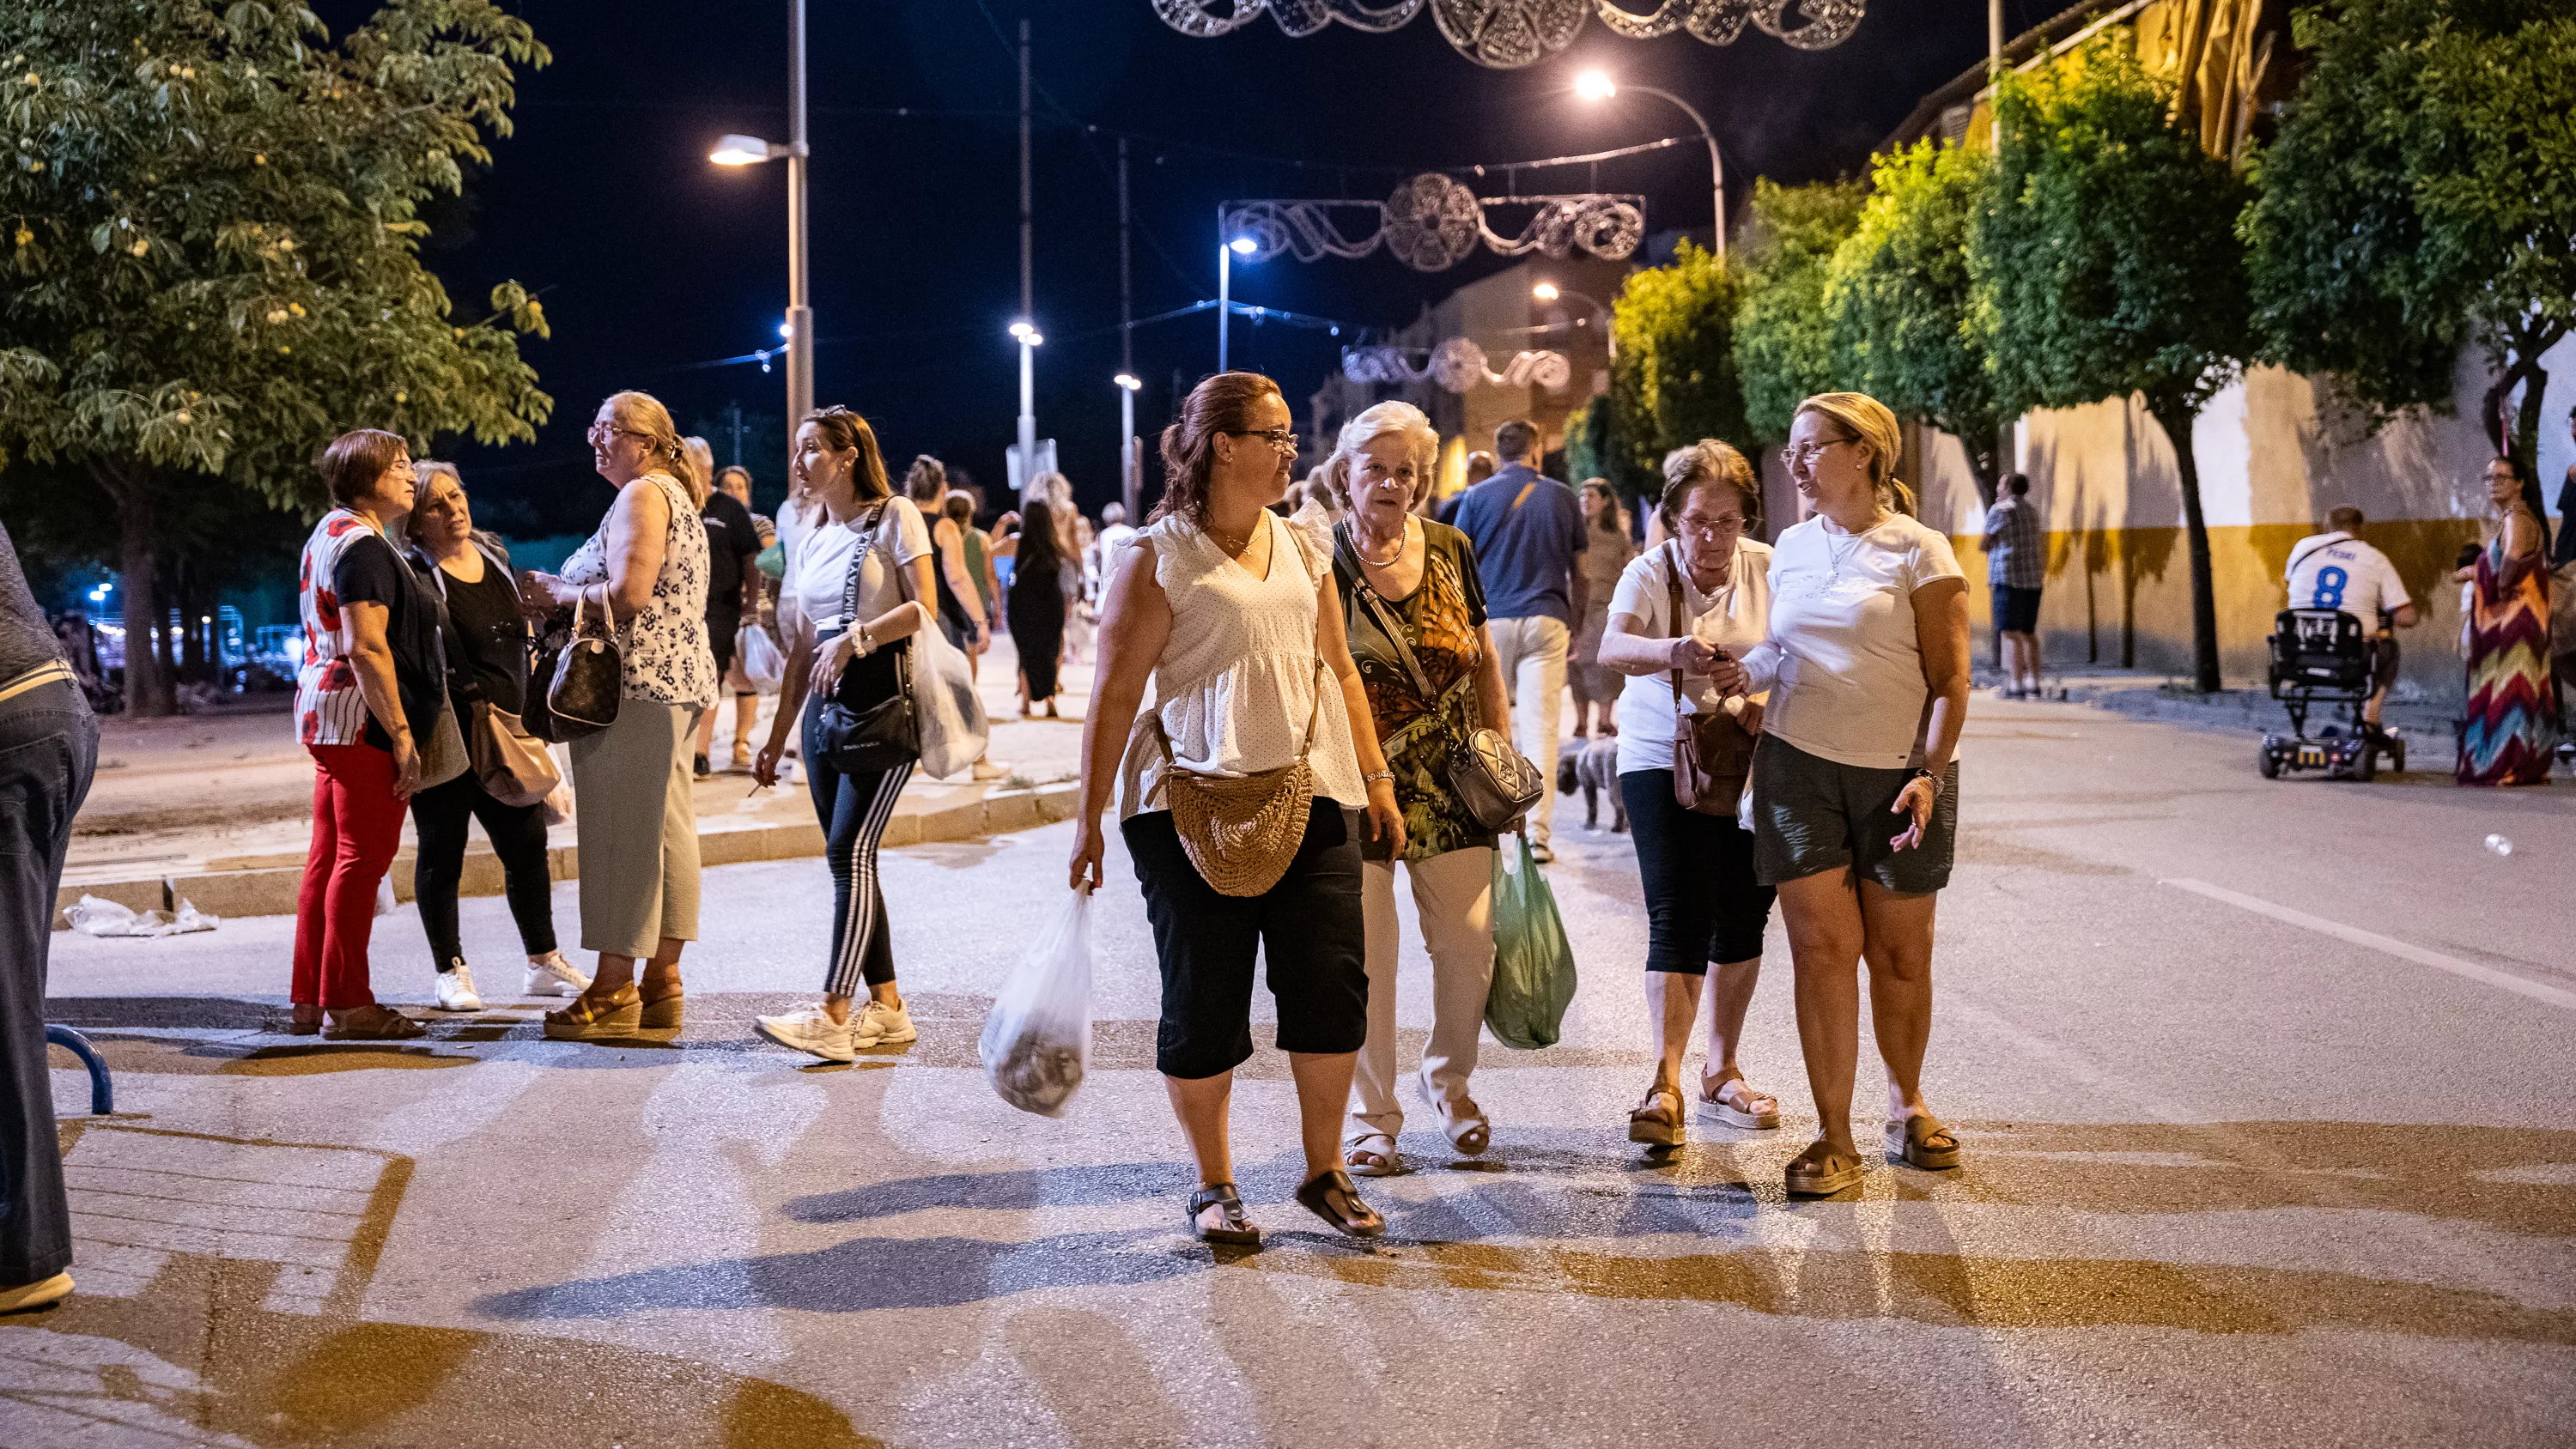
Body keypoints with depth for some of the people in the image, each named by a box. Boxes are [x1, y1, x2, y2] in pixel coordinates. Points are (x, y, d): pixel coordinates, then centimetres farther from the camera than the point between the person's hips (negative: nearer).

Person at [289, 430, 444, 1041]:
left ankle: (311, 1000, 17)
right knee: (363, 858, -7)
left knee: (330, 856, 12)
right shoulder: (363, 545, -14)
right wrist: (402, 734, -22)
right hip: (363, 720, -11)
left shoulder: (329, 534, 20)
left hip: (326, 715, 11)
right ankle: (346, 1005, -4)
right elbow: (367, 648, -22)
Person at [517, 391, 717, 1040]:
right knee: (664, 828, 10)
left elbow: (628, 593, -21)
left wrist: (557, 590, -6)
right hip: (674, 682, 11)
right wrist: (560, 593, 15)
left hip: (636, 687, -11)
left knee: (621, 832, -7)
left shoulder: (641, 494, -10)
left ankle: (614, 992, -4)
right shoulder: (670, 493, 22)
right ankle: (661, 983, 14)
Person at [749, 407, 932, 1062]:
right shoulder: (807, 533, 16)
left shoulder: (894, 516, -2)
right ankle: (887, 1007, 12)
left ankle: (833, 1015, -14)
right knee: (848, 857, 5)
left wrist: (854, 638, -20)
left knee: (849, 850, -13)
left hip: (884, 700, -7)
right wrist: (777, 737, 15)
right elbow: (802, 646, 17)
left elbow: (924, 609, -12)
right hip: (825, 706, 7)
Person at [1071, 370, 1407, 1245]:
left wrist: (1377, 780, 15)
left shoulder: (1303, 551, 14)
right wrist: (1089, 818, -6)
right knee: (1203, 1003, 2)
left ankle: (1325, 1172, 21)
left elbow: (1339, 671, 19)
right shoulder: (1158, 558, -4)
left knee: (1333, 989, 3)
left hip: (1308, 795, 5)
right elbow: (1115, 693, -5)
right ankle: (1213, 1185, 20)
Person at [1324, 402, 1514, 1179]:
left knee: (1468, 940, 3)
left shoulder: (1450, 550, 5)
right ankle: (1370, 1115, 16)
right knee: (1364, 950, -1)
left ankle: (1449, 1079, 30)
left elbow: (1484, 662, 13)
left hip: (1450, 785, 3)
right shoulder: (1320, 561, -6)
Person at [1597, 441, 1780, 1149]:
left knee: (1743, 917, 8)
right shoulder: (1650, 573, -9)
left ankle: (1723, 1070, 24)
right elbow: (1613, 647, -27)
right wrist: (1670, 651, -47)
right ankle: (1665, 1085, -12)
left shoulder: (1768, 570, -2)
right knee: (1679, 919, -12)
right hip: (1664, 762, -3)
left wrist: (1770, 695, -27)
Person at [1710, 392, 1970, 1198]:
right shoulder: (1791, 548, 10)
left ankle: (1906, 1105, 28)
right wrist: (1746, 674, 1)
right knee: (1822, 944, -3)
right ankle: (1833, 1140, 2)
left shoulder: (1917, 551, -4)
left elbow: (1950, 679, -6)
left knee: (1899, 951, 6)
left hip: (1897, 774, -3)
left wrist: (1930, 773, -15)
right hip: (1798, 767, 3)